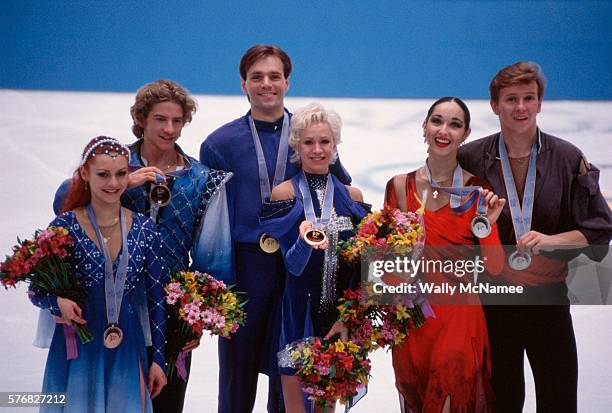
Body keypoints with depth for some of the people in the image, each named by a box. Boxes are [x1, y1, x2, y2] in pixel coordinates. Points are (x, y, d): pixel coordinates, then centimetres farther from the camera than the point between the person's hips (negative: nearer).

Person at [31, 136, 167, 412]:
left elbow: (156, 298, 5)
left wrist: (158, 358, 5)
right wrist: (58, 302, -23)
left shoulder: (144, 229, 0)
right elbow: (37, 292, -2)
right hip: (78, 350, -2)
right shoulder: (65, 227, -7)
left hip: (127, 350, 2)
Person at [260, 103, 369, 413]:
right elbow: (293, 264, -11)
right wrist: (304, 241, -31)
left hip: (341, 316, 3)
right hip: (299, 315, -3)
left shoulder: (352, 197, 6)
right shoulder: (284, 194, -5)